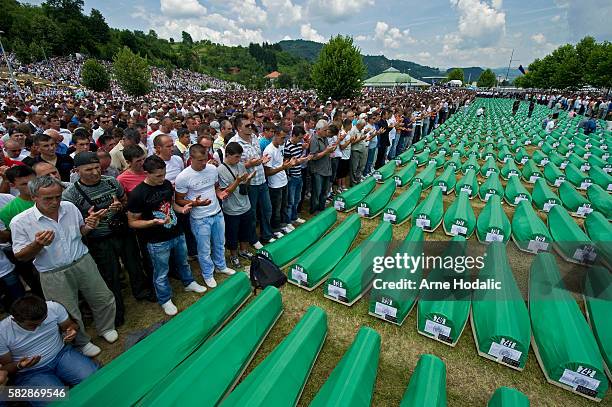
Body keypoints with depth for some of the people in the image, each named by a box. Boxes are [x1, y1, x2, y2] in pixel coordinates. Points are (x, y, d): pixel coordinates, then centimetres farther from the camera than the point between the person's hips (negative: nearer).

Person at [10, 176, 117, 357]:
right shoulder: (20, 222, -14)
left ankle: (106, 328, 42)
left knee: (104, 299, 14)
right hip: (54, 276, -3)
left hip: (83, 263, 3)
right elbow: (20, 256, -6)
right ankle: (82, 342, 39)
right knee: (69, 315, 12)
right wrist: (38, 244, -27)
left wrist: (88, 226, -11)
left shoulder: (70, 207, -4)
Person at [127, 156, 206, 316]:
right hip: (158, 242, -5)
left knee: (183, 262, 27)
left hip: (177, 235, 6)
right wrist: (154, 222, -29)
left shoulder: (167, 184, -4)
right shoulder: (137, 194, -21)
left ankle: (189, 283, 51)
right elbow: (132, 222, -13)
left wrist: (182, 209, -7)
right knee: (161, 274, 13)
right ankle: (165, 300, 35)